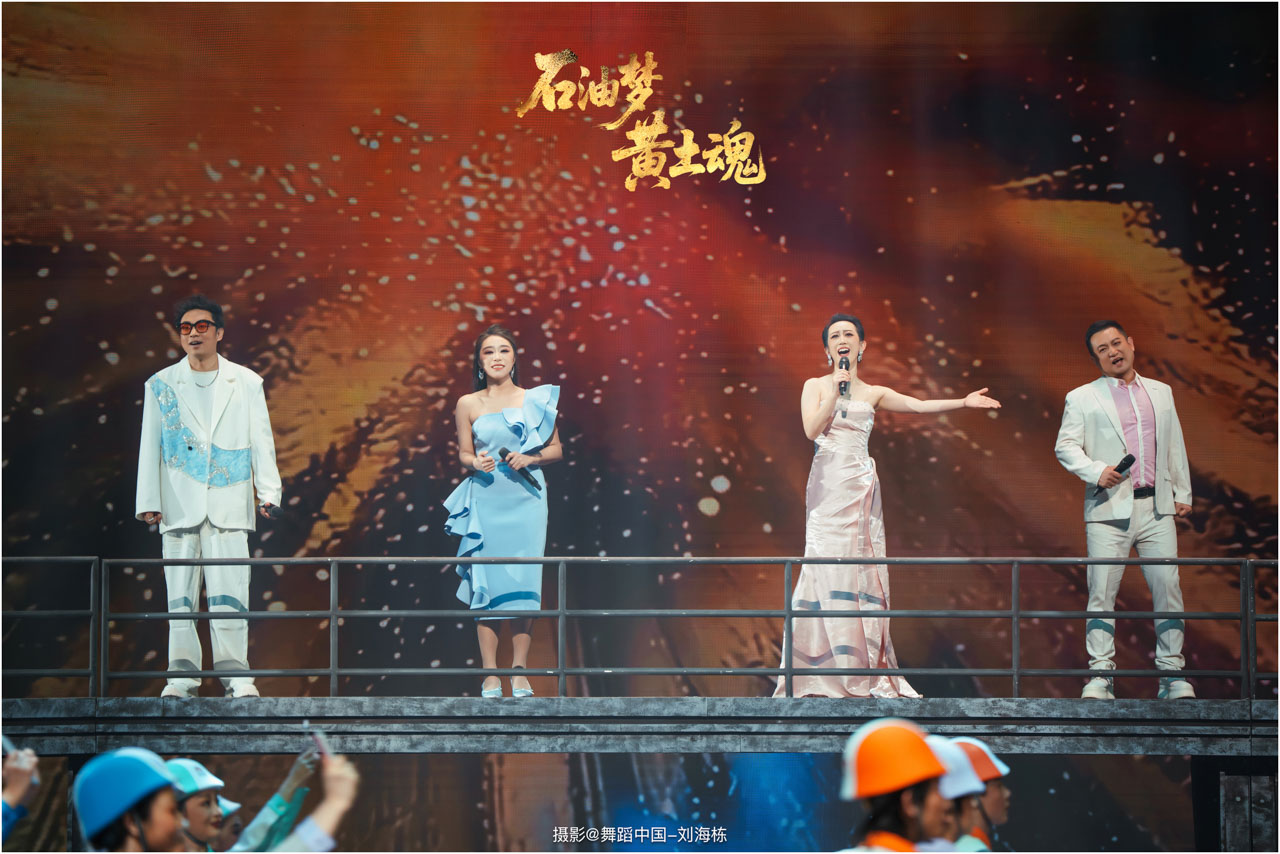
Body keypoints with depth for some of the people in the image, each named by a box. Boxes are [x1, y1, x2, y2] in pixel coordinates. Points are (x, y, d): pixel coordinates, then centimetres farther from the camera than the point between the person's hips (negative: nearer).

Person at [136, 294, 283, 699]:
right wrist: (149, 502, 3)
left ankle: (235, 671, -4)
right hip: (180, 503, 1)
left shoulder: (246, 383, 10)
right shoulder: (161, 385, 10)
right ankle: (183, 672, 5)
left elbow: (261, 441, 8)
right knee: (181, 592, 0)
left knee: (229, 589, -8)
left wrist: (269, 492, -2)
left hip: (229, 503, -1)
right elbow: (150, 447, 10)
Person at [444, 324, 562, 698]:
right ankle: (490, 674, 2)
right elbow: (464, 453, 13)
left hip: (525, 498, 0)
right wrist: (475, 463, -9)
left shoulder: (535, 400, 7)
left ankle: (519, 671, 5)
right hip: (485, 499, 0)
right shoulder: (468, 404, 7)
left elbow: (556, 449, 12)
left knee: (523, 582, -2)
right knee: (485, 584, -3)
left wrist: (530, 458, -7)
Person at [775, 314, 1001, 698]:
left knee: (862, 572, -3)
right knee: (829, 571, -9)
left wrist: (963, 402, -5)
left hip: (861, 486, 2)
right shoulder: (815, 386, 9)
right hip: (827, 484, -2)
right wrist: (836, 391, -8)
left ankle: (867, 671, -4)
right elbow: (812, 429, -6)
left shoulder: (873, 393, 14)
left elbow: (920, 405, 4)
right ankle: (833, 673, -8)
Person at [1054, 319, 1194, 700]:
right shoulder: (1081, 398, 9)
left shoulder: (1161, 392, 19)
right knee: (1102, 593, -6)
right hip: (1109, 510, -2)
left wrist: (1183, 493, 15)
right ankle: (1101, 675, -2)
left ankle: (1171, 674, 4)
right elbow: (1065, 446, 2)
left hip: (1156, 508, 2)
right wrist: (1095, 470, -15)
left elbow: (1175, 445, 21)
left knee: (1168, 588, -3)